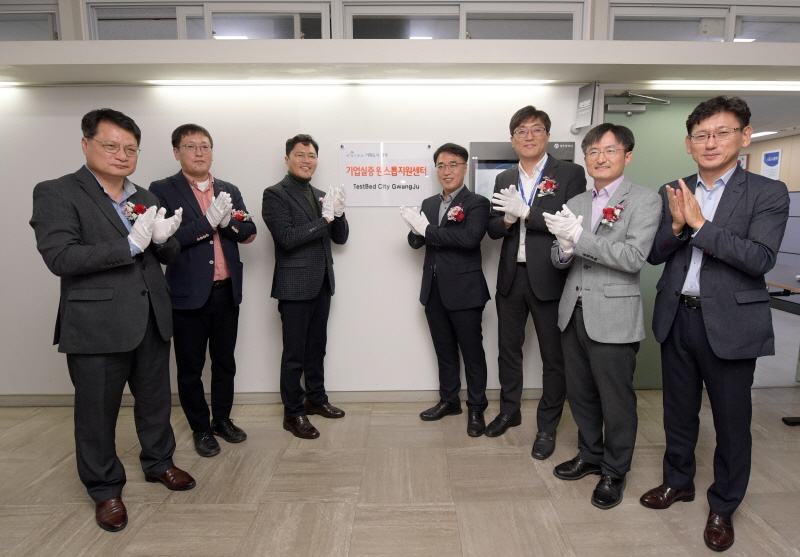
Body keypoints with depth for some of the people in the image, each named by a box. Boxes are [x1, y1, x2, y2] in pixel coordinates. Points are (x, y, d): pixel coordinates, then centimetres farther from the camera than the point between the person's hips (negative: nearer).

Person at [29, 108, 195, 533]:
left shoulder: (145, 198, 10)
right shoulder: (56, 194, -6)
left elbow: (169, 257, 12)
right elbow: (59, 258, -17)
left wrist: (164, 239, -12)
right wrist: (131, 244, -22)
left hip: (151, 320, 5)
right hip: (96, 325, -5)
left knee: (155, 399, 19)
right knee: (97, 411, 10)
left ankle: (158, 462, 41)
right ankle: (105, 489, 31)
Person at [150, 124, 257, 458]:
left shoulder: (229, 191, 11)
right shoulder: (162, 190, -2)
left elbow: (249, 233, 4)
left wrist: (227, 222, -15)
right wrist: (207, 221, -21)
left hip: (227, 292, 4)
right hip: (188, 294, -4)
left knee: (225, 362, 15)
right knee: (190, 368, 9)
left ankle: (222, 419, 33)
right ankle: (201, 429, 26)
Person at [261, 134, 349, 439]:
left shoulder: (320, 195, 11)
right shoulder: (275, 194, -8)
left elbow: (340, 237, 9)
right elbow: (287, 238, -19)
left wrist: (338, 213, -10)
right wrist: (325, 218, -22)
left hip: (321, 284, 7)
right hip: (294, 286, -6)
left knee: (316, 347, 18)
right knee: (294, 354, 3)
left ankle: (316, 399, 34)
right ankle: (293, 413, 17)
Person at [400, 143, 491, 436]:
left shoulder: (477, 203, -7)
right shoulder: (429, 204, 12)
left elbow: (470, 237, -25)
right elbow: (415, 241, 6)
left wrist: (428, 230, -19)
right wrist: (417, 229, -17)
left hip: (464, 290, -6)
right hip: (434, 290, 6)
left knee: (472, 351, 7)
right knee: (444, 350, 17)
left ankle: (476, 409, 22)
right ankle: (449, 400, 34)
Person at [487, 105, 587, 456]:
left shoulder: (570, 174, -5)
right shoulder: (504, 179, 11)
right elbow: (493, 229, 7)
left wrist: (526, 212, -20)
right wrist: (507, 219, -15)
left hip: (549, 279, -5)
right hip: (511, 278, 5)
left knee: (554, 358, 7)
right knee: (508, 349, 17)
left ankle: (547, 427, 25)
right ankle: (509, 411, 38)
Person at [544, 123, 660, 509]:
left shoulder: (644, 201, -6)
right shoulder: (576, 203, 12)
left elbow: (634, 258, -18)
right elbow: (559, 260, 9)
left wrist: (579, 237, -23)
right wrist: (565, 248, -14)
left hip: (613, 318, -5)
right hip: (574, 313, 6)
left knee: (616, 400, 8)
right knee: (580, 394, 18)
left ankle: (614, 472, 29)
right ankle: (590, 455, 39)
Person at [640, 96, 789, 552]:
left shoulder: (767, 193, -6)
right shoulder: (671, 193, 5)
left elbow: (761, 258, -18)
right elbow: (654, 254, 1)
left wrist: (700, 224, -23)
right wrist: (676, 225, -17)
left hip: (729, 323, -3)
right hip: (676, 318, 4)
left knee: (732, 421, 10)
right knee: (679, 411, 19)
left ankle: (723, 506, 32)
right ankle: (679, 481, 40)